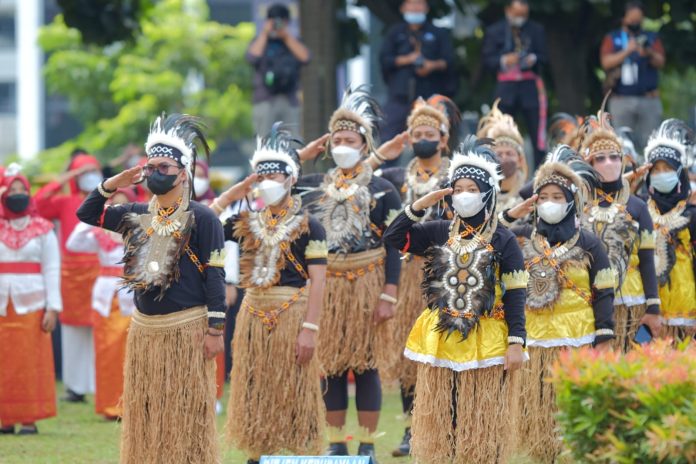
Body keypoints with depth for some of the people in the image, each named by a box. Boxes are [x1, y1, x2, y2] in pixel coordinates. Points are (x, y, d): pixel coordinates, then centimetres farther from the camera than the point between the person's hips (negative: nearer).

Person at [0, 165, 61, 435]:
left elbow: (52, 270, 1)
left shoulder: (43, 230, 5)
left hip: (32, 304, -1)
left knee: (30, 362, -4)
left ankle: (30, 419, 0)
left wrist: (52, 308, -5)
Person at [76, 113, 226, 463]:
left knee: (186, 416, -4)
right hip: (144, 329, 6)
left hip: (186, 329, -6)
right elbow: (86, 214, 19)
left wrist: (215, 329, -15)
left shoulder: (202, 218, -7)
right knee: (145, 416, 8)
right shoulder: (137, 215, 11)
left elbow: (214, 276, -10)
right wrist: (112, 184, 3)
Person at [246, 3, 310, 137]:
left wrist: (287, 36, -3)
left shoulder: (293, 42, 17)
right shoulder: (260, 42, 11)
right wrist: (264, 34, -4)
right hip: (265, 101, -2)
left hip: (290, 101, 2)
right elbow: (252, 57, -10)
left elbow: (305, 57, -2)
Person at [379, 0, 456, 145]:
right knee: (387, 138, -7)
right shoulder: (395, 32, 17)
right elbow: (384, 60, 5)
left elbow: (449, 61, 4)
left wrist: (433, 65, -15)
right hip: (399, 98, 1)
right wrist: (407, 59, -9)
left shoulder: (439, 34, 14)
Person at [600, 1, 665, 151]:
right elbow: (606, 62, -2)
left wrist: (649, 54, -21)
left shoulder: (652, 38, 14)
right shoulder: (612, 39, 12)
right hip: (622, 101, -1)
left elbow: (661, 63, 1)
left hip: (649, 100, 1)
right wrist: (627, 51, -15)